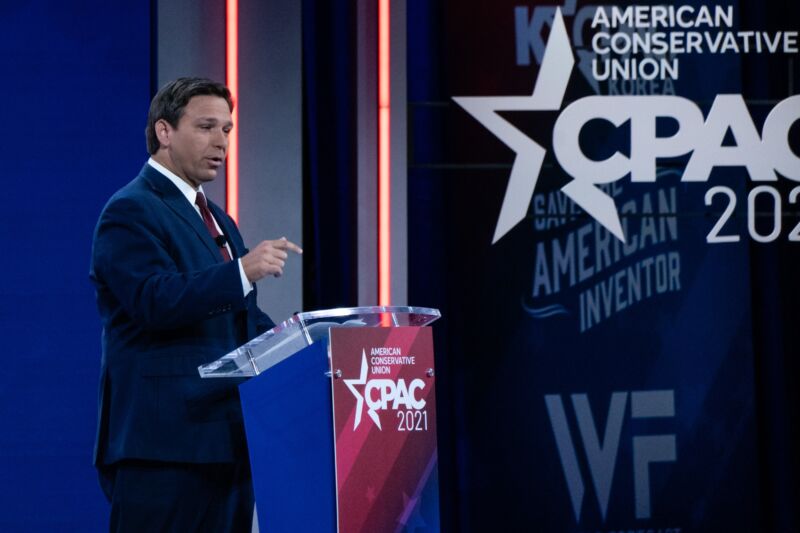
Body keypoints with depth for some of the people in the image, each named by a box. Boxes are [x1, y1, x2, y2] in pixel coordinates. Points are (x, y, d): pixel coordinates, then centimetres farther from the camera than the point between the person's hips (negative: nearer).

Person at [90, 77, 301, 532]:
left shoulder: (215, 219, 24)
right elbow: (156, 301, -21)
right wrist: (242, 272, -30)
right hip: (164, 440, -9)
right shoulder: (130, 212, -6)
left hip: (226, 439, 9)